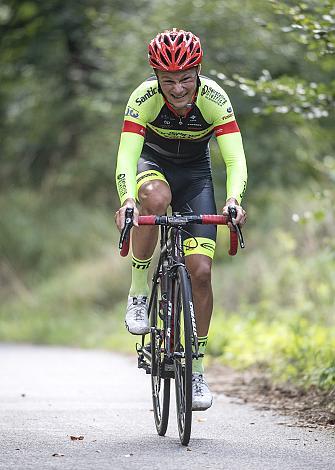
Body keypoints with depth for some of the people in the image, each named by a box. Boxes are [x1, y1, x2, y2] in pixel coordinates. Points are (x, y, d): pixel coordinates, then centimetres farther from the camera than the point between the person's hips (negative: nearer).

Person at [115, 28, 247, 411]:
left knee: (200, 271, -10)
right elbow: (126, 157, -36)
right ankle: (139, 291, -19)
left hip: (196, 173, 1)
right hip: (153, 164, -1)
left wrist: (233, 200, -51)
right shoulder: (144, 97, -28)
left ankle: (196, 368, 4)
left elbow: (236, 158, -32)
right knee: (155, 198, -40)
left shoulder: (214, 99, -27)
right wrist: (127, 201, -55)